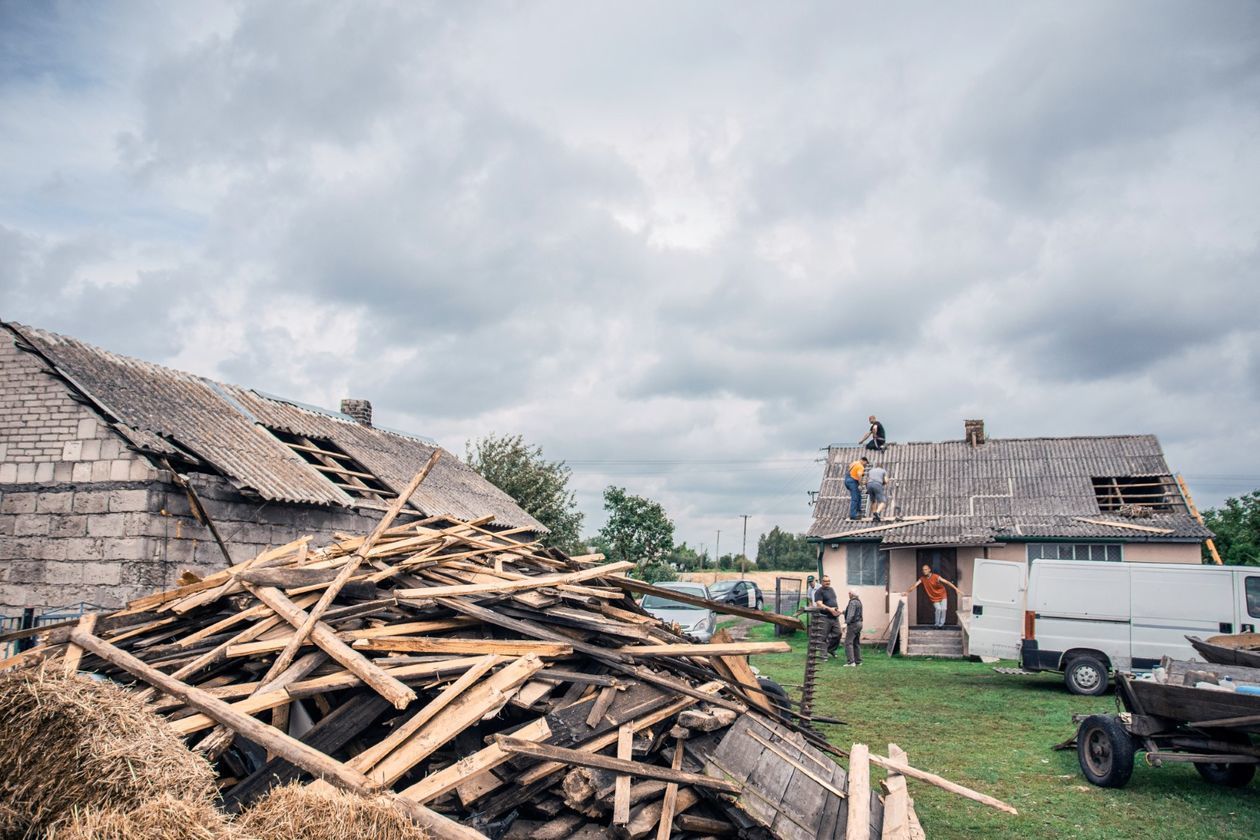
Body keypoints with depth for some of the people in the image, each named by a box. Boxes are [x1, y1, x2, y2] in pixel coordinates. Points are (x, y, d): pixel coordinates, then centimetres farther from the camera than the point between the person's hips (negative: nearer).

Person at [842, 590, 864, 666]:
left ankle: (851, 662, -16)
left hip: (853, 624, -10)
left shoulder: (852, 602, -16)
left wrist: (846, 623, -32)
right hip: (859, 623, 10)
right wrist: (843, 612, 37)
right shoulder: (859, 601, 15)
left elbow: (851, 614, -26)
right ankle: (858, 661, 18)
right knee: (856, 643, 15)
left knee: (848, 642, -10)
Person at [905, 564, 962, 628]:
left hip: (942, 595, -1)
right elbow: (915, 585, -14)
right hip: (934, 597, 1)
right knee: (938, 609, -17)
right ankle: (937, 623, 3)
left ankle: (941, 623, 9)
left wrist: (956, 589, -31)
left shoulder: (936, 577, -22)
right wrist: (908, 592, -26)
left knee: (943, 609, -12)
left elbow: (947, 582, -25)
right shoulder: (922, 578, -12)